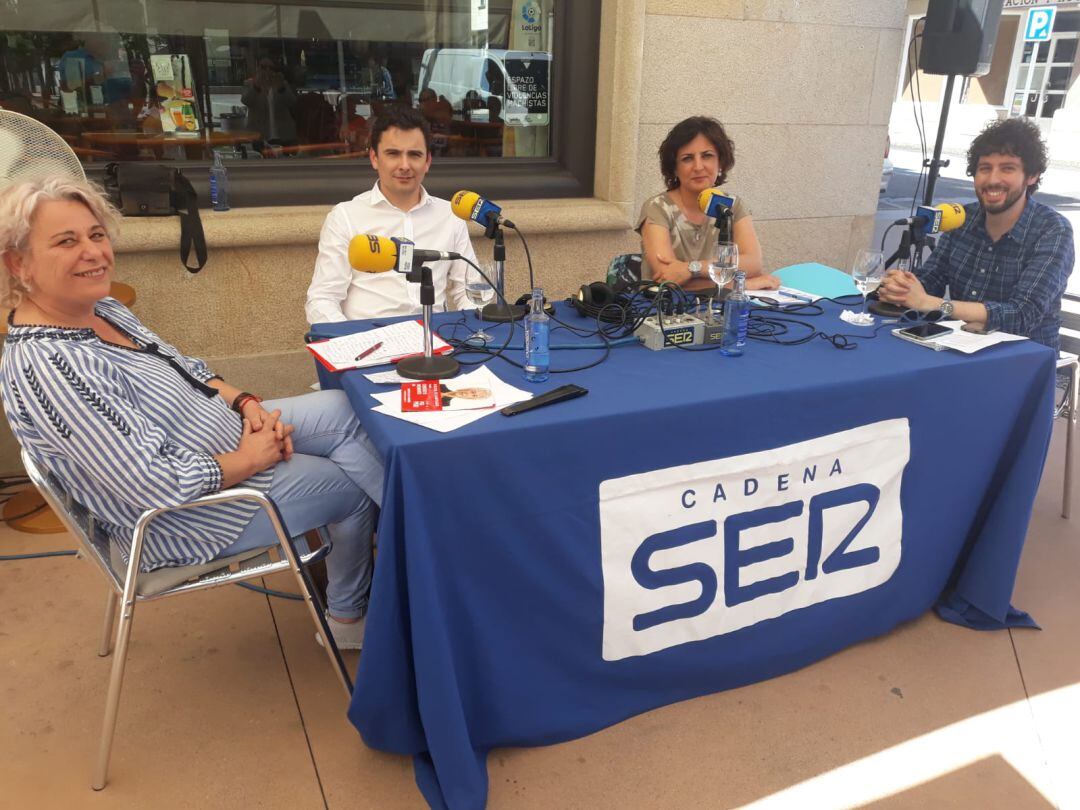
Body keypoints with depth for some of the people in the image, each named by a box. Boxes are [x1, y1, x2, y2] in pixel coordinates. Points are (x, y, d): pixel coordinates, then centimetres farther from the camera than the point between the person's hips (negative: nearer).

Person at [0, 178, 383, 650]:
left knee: (347, 409, 1)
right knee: (354, 486, 3)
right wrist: (251, 458, -21)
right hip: (188, 511, -9)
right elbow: (156, 483, -33)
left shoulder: (103, 308, -1)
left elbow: (187, 371, 12)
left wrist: (247, 404, -5)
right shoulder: (46, 366, -30)